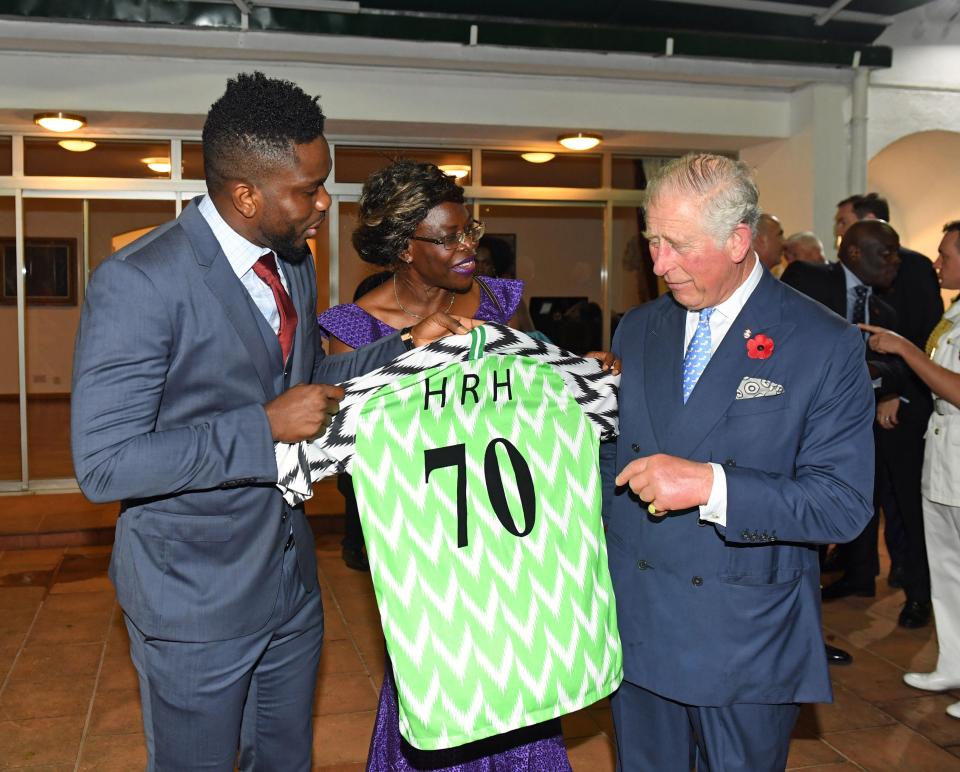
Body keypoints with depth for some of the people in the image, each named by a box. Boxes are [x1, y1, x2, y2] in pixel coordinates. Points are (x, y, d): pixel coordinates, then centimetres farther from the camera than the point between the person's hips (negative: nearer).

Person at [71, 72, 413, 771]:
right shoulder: (137, 284, -23)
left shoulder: (296, 264, 3)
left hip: (291, 582, 7)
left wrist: (408, 346, 2)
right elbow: (104, 465, -25)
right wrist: (265, 427, -26)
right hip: (194, 603, -7)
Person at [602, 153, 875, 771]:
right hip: (634, 625, 4)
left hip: (747, 644, -4)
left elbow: (844, 504, -16)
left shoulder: (826, 345, -11)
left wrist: (709, 484, -27)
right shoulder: (637, 330, 5)